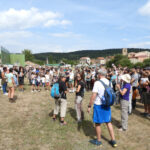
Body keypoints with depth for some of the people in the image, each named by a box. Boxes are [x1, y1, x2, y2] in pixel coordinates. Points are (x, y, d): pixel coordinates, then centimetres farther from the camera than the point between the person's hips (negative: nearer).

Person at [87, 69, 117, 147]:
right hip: (107, 105, 6)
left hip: (98, 105, -6)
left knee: (97, 123, 11)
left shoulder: (97, 83, -18)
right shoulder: (109, 82, 1)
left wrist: (89, 106, -12)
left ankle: (98, 140, 26)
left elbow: (93, 96, -20)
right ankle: (113, 140, 24)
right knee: (108, 122, 18)